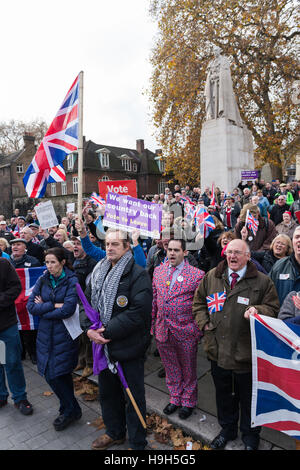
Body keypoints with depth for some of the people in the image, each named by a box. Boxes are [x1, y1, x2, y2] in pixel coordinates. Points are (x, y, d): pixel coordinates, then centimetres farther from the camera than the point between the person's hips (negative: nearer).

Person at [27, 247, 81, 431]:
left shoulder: (72, 281, -11)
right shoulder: (43, 280, 3)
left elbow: (68, 310, -20)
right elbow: (30, 306, -4)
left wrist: (43, 309, -11)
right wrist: (54, 305, -15)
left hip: (64, 334, -5)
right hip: (46, 333, 5)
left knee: (54, 374, -3)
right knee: (50, 373, 11)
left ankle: (70, 410, 23)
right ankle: (71, 410, 32)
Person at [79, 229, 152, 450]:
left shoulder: (138, 274, -16)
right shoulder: (98, 272, 6)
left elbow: (138, 312, -24)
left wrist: (108, 331, -22)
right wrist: (89, 328, -10)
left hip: (128, 347, -7)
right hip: (102, 344, 7)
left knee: (133, 396, 10)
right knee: (108, 392, 24)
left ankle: (137, 442, 33)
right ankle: (115, 433, 48)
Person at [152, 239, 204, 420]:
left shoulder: (196, 274, -10)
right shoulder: (158, 271, 4)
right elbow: (154, 300, 10)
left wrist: (197, 330, -9)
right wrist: (153, 324, 9)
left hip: (186, 332, -4)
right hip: (162, 331, 4)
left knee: (188, 370, 15)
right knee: (171, 369, 20)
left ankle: (188, 401, 37)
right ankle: (175, 398, 41)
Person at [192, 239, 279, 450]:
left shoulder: (262, 281, -8)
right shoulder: (211, 277, 1)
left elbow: (273, 308, -4)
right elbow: (199, 301, 12)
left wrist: (258, 310, -23)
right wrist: (204, 322, 0)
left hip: (246, 353, -3)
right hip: (218, 350, 3)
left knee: (248, 397, 17)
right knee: (223, 393, 23)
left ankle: (250, 436, 43)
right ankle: (227, 429, 47)